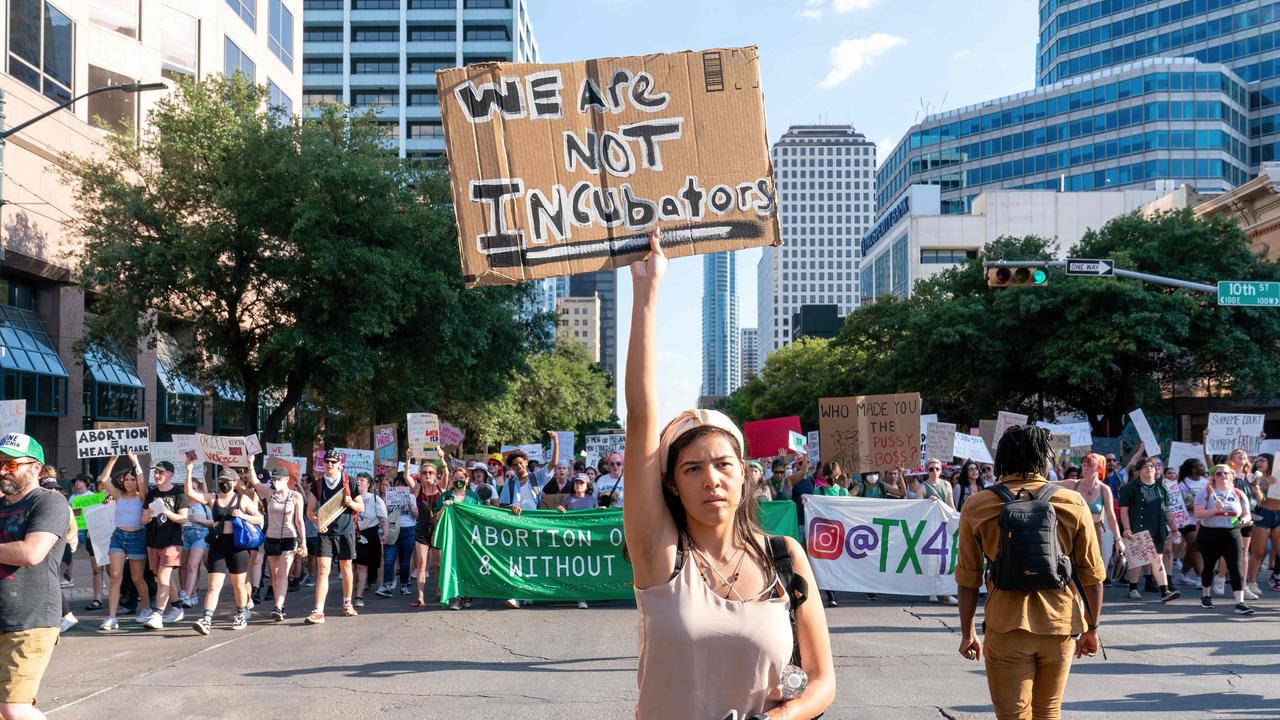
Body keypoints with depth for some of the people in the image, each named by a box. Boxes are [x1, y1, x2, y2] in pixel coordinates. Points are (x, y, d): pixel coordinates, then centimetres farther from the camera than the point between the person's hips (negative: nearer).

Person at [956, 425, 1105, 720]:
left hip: (1006, 628, -1)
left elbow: (968, 578, 0)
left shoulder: (976, 507, -3)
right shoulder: (1073, 503, -2)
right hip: (1060, 628, 2)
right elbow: (1092, 574, 2)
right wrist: (1092, 628, 13)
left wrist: (967, 633, 10)